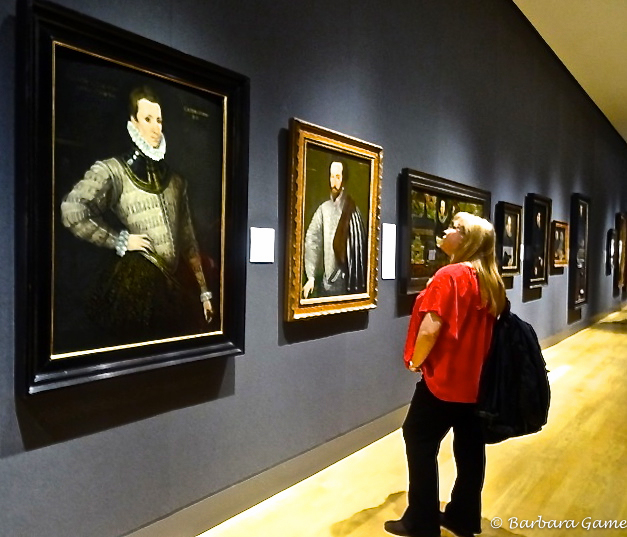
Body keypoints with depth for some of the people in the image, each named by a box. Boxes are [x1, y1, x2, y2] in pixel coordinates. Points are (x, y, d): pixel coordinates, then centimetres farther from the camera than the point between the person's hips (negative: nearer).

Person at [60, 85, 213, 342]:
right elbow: (71, 210, -21)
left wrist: (203, 291, 12)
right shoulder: (113, 170, -5)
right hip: (136, 283, -5)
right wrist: (119, 241, -13)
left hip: (172, 284, 5)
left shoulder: (175, 180, 13)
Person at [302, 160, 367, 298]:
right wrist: (311, 277, -8)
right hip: (325, 281, 3)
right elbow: (312, 240, 0)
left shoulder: (353, 209, -5)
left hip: (346, 280, -3)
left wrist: (360, 284, -12)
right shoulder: (323, 209, 4)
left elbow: (360, 246, -7)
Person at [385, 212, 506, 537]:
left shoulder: (449, 276, -19)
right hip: (476, 379, 8)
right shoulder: (492, 280, 5)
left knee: (419, 443, 7)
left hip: (444, 378, -8)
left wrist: (416, 361, -7)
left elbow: (430, 329, -23)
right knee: (470, 448, 15)